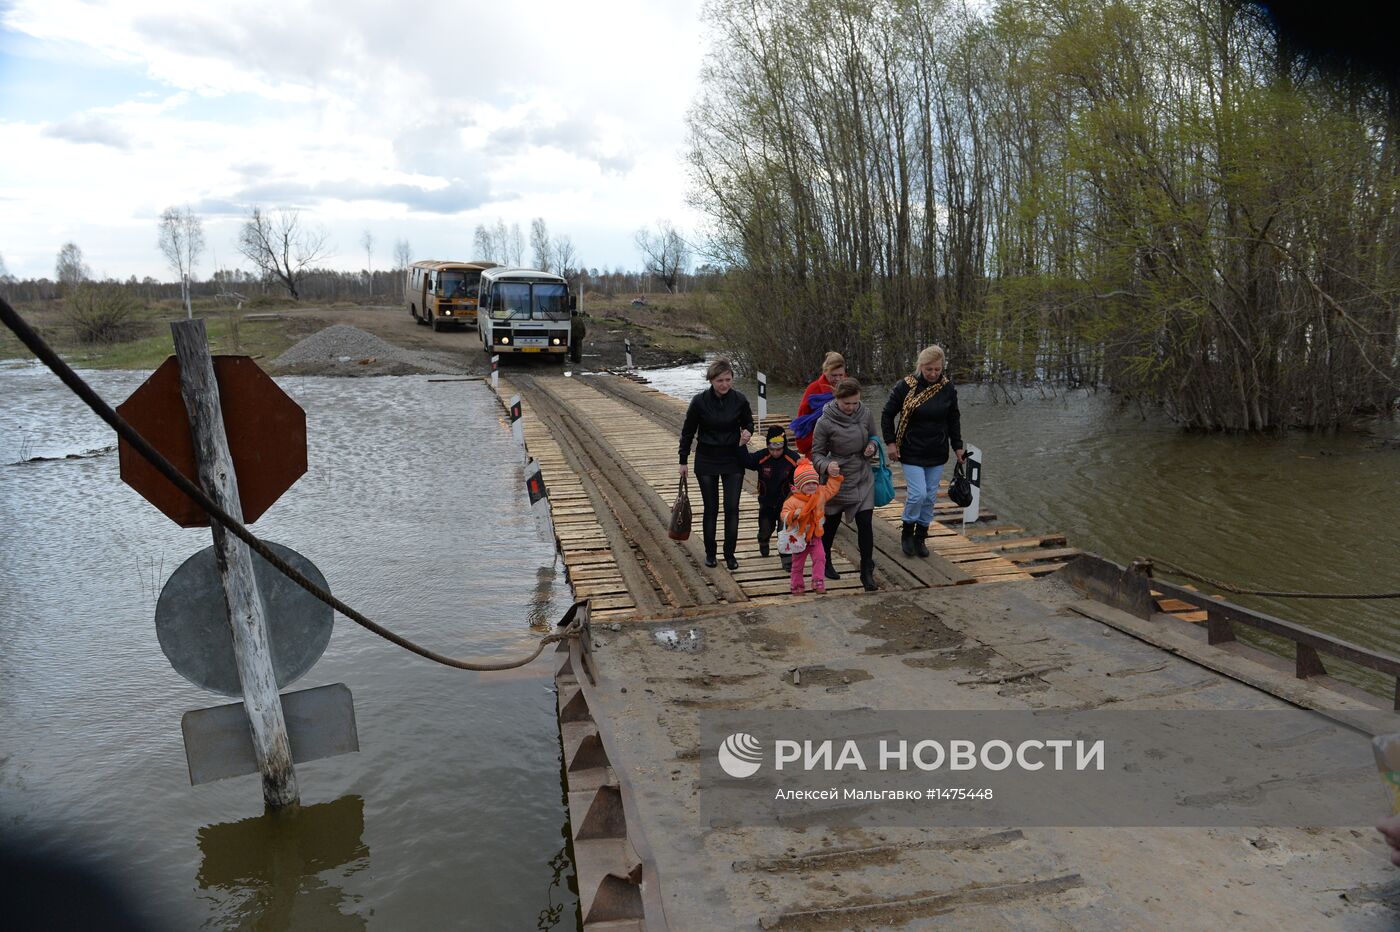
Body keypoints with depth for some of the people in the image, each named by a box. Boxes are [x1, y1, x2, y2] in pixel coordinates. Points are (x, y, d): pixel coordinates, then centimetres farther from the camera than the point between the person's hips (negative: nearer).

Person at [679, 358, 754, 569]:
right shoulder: (700, 401, -13)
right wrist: (683, 461, 2)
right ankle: (710, 553, 23)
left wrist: (747, 432, -15)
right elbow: (688, 432, -1)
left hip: (733, 460, 1)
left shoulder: (739, 400, -9)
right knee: (711, 509, 7)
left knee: (732, 508, 0)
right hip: (706, 461, -1)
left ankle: (730, 554, 14)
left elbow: (748, 422, 9)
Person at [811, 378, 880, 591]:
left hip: (863, 479, 2)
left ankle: (867, 572, 7)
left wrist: (872, 446, -12)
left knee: (865, 525, -5)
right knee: (831, 524, 16)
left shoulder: (866, 414, -7)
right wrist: (826, 465, -32)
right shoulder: (825, 422, -17)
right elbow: (817, 453, -10)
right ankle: (825, 562, 40)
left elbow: (873, 437, 11)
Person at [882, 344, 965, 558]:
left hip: (937, 453, 4)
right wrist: (890, 442, -6)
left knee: (930, 497, 8)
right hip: (912, 452, -4)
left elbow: (954, 419, 12)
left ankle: (920, 537, 23)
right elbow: (887, 414, -1)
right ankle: (907, 532, 13)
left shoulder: (947, 388, 0)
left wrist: (957, 446, 11)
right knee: (918, 494, -11)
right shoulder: (906, 386, -10)